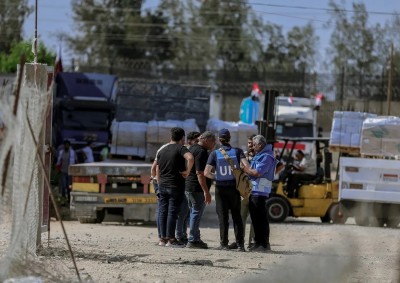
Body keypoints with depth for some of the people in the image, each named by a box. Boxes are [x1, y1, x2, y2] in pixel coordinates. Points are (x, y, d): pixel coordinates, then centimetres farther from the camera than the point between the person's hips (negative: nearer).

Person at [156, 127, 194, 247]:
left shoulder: (162, 151, 14)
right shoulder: (180, 148, -7)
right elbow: (190, 158, -28)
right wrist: (187, 172, -17)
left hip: (162, 185, 6)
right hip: (176, 186, -6)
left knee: (162, 211, 8)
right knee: (172, 212, -4)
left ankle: (163, 238, 10)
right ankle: (171, 239, -3)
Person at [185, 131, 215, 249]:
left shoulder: (193, 148, 16)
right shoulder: (201, 152, -16)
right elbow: (200, 173, -22)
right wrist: (206, 191, -23)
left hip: (188, 186, 10)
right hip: (197, 188, -10)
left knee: (194, 213, 16)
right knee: (196, 213, -6)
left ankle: (195, 239, 21)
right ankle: (193, 240, -6)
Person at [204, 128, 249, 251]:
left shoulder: (215, 154, -5)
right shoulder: (237, 151, -3)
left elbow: (206, 172, -11)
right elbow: (246, 166, -17)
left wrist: (216, 177, 5)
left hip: (220, 188, -1)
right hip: (234, 187, 1)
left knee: (223, 216, 6)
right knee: (237, 216, 9)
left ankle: (224, 243, 4)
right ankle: (240, 244, 4)